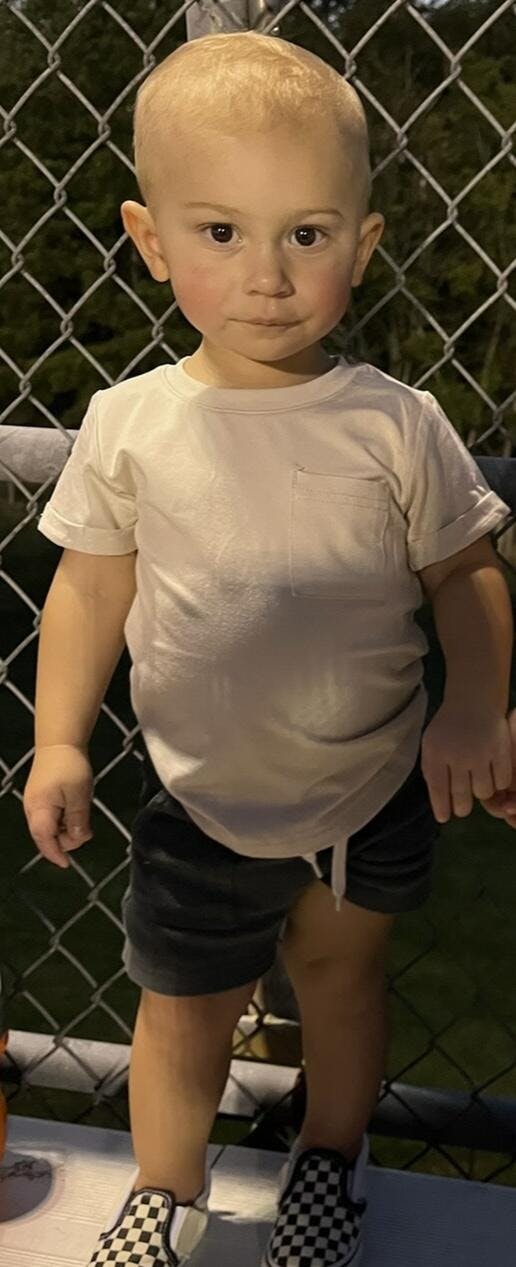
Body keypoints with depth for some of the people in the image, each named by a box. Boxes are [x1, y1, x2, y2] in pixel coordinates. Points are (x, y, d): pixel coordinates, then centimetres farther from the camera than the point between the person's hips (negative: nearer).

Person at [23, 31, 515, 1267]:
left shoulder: (395, 424, -13)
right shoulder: (131, 424, -11)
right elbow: (92, 583, -2)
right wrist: (57, 741, -6)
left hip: (375, 787, 0)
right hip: (205, 799, 0)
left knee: (343, 972, 23)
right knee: (183, 1013, 16)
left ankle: (331, 1163, 51)